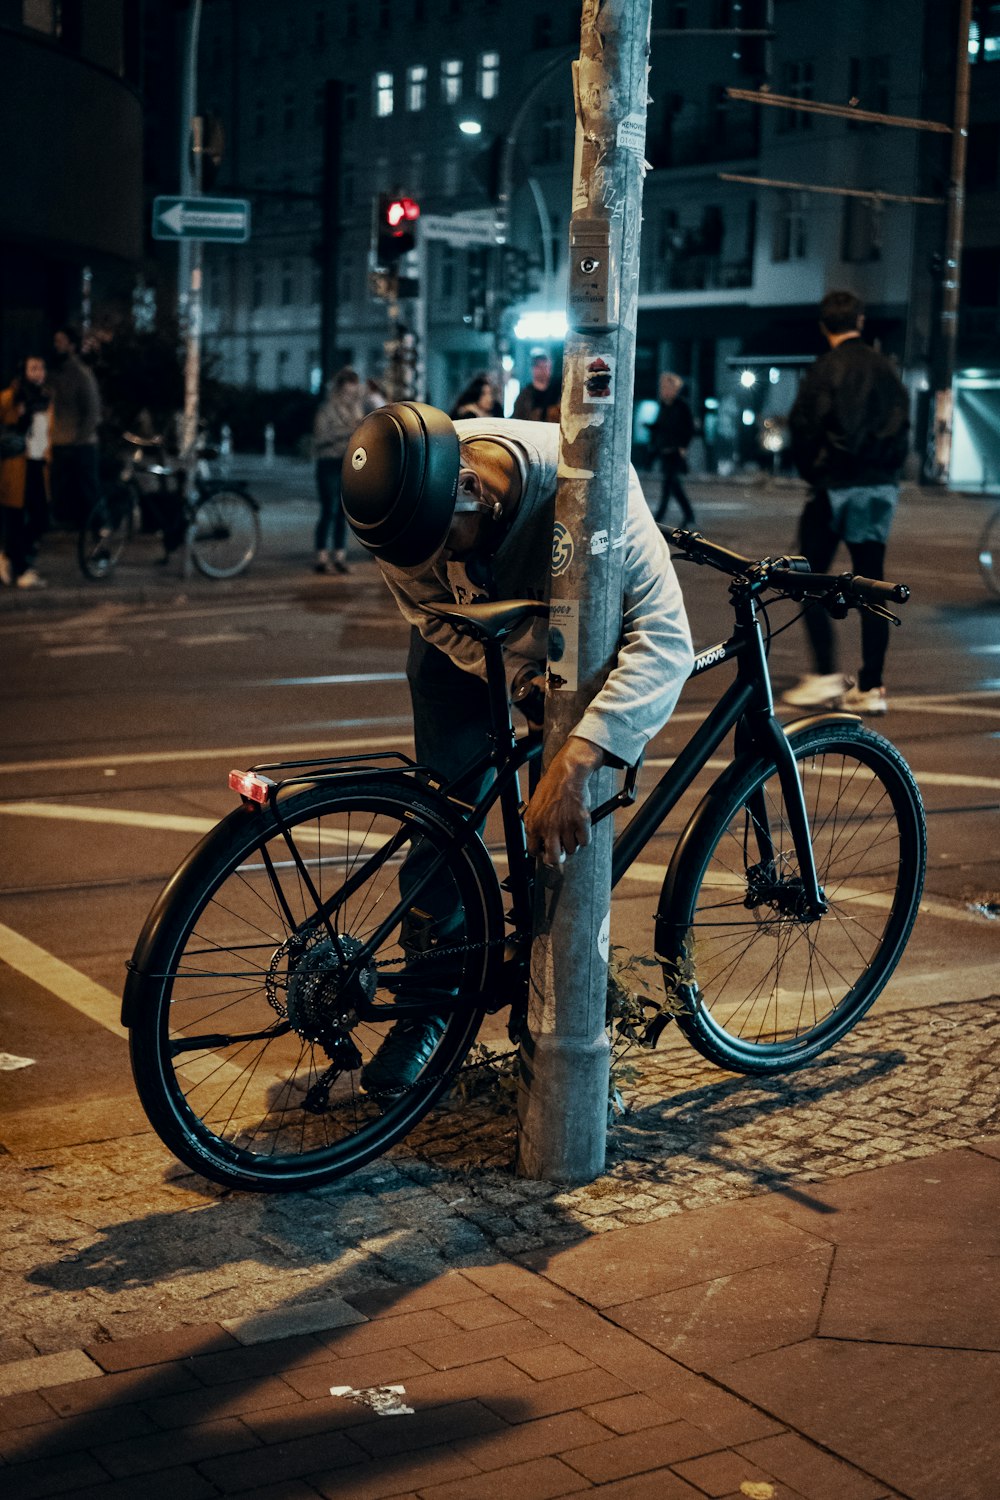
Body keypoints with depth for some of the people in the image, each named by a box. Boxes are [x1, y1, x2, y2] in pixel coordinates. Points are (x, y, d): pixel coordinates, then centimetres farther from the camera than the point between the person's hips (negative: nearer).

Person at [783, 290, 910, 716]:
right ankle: (871, 687, 5)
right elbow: (903, 423, 9)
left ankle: (825, 674, -7)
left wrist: (811, 472, 5)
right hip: (882, 485, 5)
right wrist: (886, 468, 13)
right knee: (871, 582, 7)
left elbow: (804, 426, -10)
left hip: (836, 486, -5)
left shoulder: (826, 368, -8)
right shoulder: (885, 368, 8)